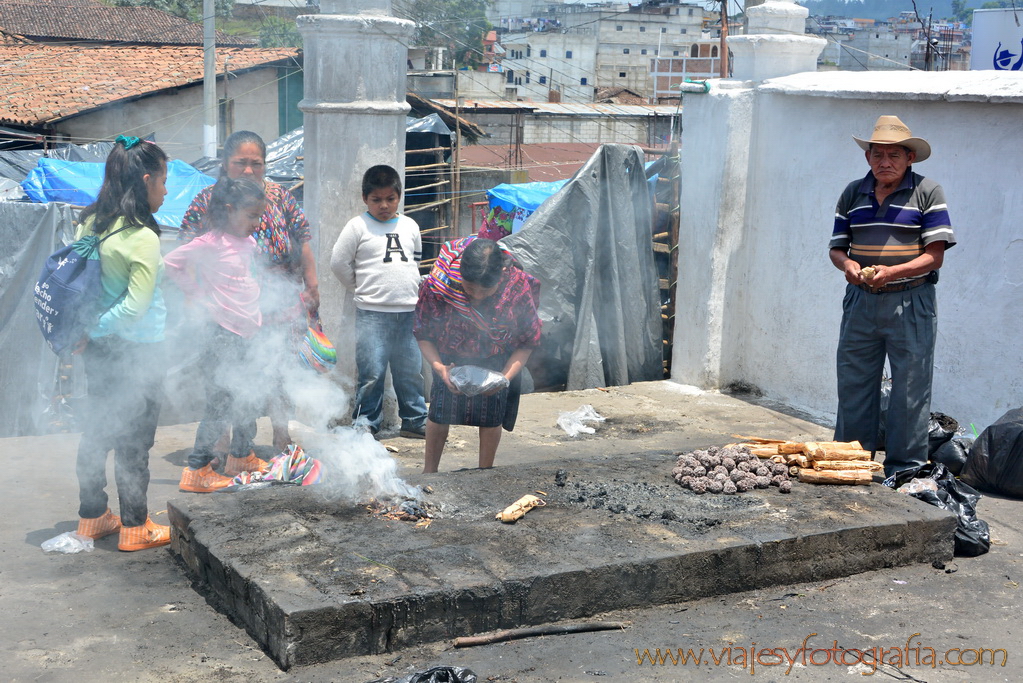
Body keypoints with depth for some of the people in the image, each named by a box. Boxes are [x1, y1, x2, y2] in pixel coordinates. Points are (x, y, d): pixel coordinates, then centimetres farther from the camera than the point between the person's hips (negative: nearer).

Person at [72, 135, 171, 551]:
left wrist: (87, 331, 11)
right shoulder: (143, 238, -20)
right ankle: (135, 528, 13)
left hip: (100, 349, 8)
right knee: (134, 441, 3)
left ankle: (92, 517, 28)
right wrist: (92, 332, -12)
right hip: (135, 353, -8)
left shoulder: (90, 223, 2)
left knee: (96, 433, 17)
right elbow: (136, 306, -22)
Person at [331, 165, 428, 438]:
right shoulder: (358, 226, 0)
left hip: (409, 312, 4)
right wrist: (361, 288, 5)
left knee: (411, 371, 9)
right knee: (372, 372, -5)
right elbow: (339, 262, 1)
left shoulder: (410, 227, 13)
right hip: (372, 313, -4)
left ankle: (415, 421, 20)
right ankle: (366, 423, 6)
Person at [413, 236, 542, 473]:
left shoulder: (519, 287, -30)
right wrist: (439, 368, -29)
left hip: (497, 363, 0)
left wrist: (505, 377, -26)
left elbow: (528, 342, -15)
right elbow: (423, 334, -14)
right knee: (439, 414, 3)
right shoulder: (437, 285, -31)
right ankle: (429, 472, 24)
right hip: (451, 360, 0)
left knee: (491, 418, 4)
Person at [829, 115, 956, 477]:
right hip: (860, 302, 4)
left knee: (910, 390, -1)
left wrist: (891, 272, -23)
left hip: (910, 304, -4)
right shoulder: (853, 193, 11)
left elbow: (934, 256, -8)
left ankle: (905, 470, 8)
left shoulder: (927, 192, -2)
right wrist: (847, 264, -11)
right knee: (853, 384, 7)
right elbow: (837, 247, 13)